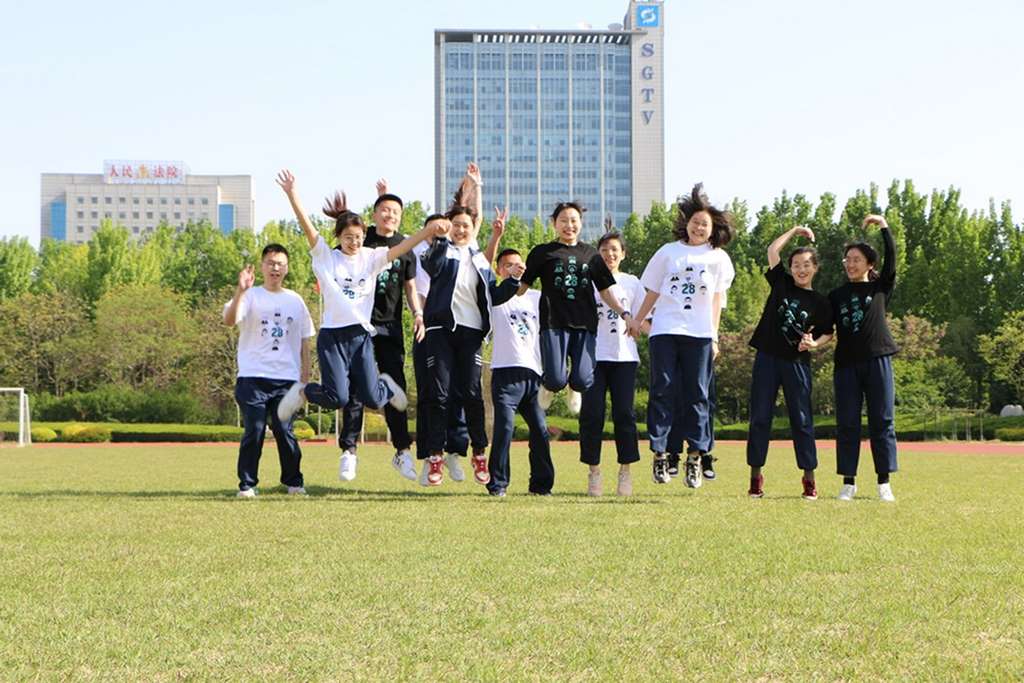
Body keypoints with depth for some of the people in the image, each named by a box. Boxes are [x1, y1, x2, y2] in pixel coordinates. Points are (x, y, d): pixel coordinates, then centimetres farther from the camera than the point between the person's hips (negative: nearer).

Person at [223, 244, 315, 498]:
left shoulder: (295, 301, 15)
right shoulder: (251, 296, 3)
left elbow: (304, 342, 17)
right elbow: (229, 320, -17)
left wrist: (305, 378, 10)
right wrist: (240, 291, -30)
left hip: (286, 379, 2)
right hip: (253, 377, -2)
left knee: (285, 431, -2)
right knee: (253, 432, -5)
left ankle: (294, 482, 11)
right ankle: (246, 484, 3)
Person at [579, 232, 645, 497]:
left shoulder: (632, 283, 12)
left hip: (624, 356, 1)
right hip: (594, 355, -1)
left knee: (624, 413, -2)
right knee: (592, 413, -5)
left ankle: (625, 471, 5)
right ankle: (593, 470, 4)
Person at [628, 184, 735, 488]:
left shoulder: (718, 257, 10)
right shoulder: (669, 252, 11)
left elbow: (717, 298, 7)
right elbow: (653, 290, 17)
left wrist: (714, 336, 2)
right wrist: (637, 320, 17)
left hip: (699, 333, 0)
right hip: (665, 329, 0)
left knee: (697, 394, 0)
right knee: (663, 390, -4)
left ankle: (695, 457, 2)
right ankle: (659, 453, -2)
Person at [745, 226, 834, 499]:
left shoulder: (820, 302, 4)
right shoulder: (781, 283, 6)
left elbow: (827, 333, 8)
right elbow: (772, 250, 4)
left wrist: (814, 343, -11)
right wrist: (795, 230, 9)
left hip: (797, 363, -1)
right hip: (767, 358, 1)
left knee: (802, 420, 1)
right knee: (760, 418, 2)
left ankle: (809, 479, 5)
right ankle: (755, 477, 7)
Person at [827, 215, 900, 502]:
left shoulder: (880, 288, 10)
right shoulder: (836, 295, 13)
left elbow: (891, 259, -1)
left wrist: (884, 226, -4)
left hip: (877, 360, -1)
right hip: (846, 365, 1)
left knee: (882, 422, -1)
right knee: (847, 424, 0)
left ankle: (884, 483, 1)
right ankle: (848, 482, 5)